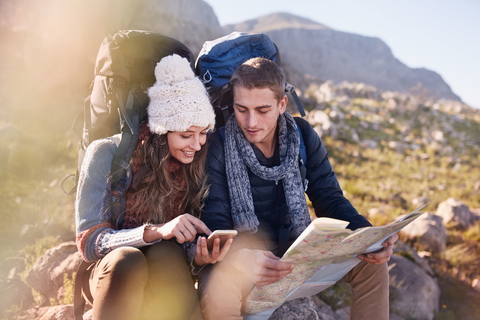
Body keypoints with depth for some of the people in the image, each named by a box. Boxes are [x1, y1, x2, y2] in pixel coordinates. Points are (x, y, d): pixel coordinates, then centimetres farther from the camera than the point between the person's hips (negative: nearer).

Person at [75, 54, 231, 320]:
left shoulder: (198, 163, -2)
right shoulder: (106, 154, -12)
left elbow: (192, 237, 2)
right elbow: (88, 241, -16)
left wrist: (202, 252, -24)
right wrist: (155, 231, -34)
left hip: (166, 274, 2)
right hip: (109, 272, -1)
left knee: (166, 254, -33)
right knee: (127, 261, -36)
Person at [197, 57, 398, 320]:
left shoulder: (303, 135, -2)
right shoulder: (216, 148, -14)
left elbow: (330, 200, -1)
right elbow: (213, 225, -21)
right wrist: (241, 259, -44)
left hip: (297, 250, 4)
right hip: (238, 259, -4)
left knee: (371, 264, -11)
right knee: (217, 289, -37)